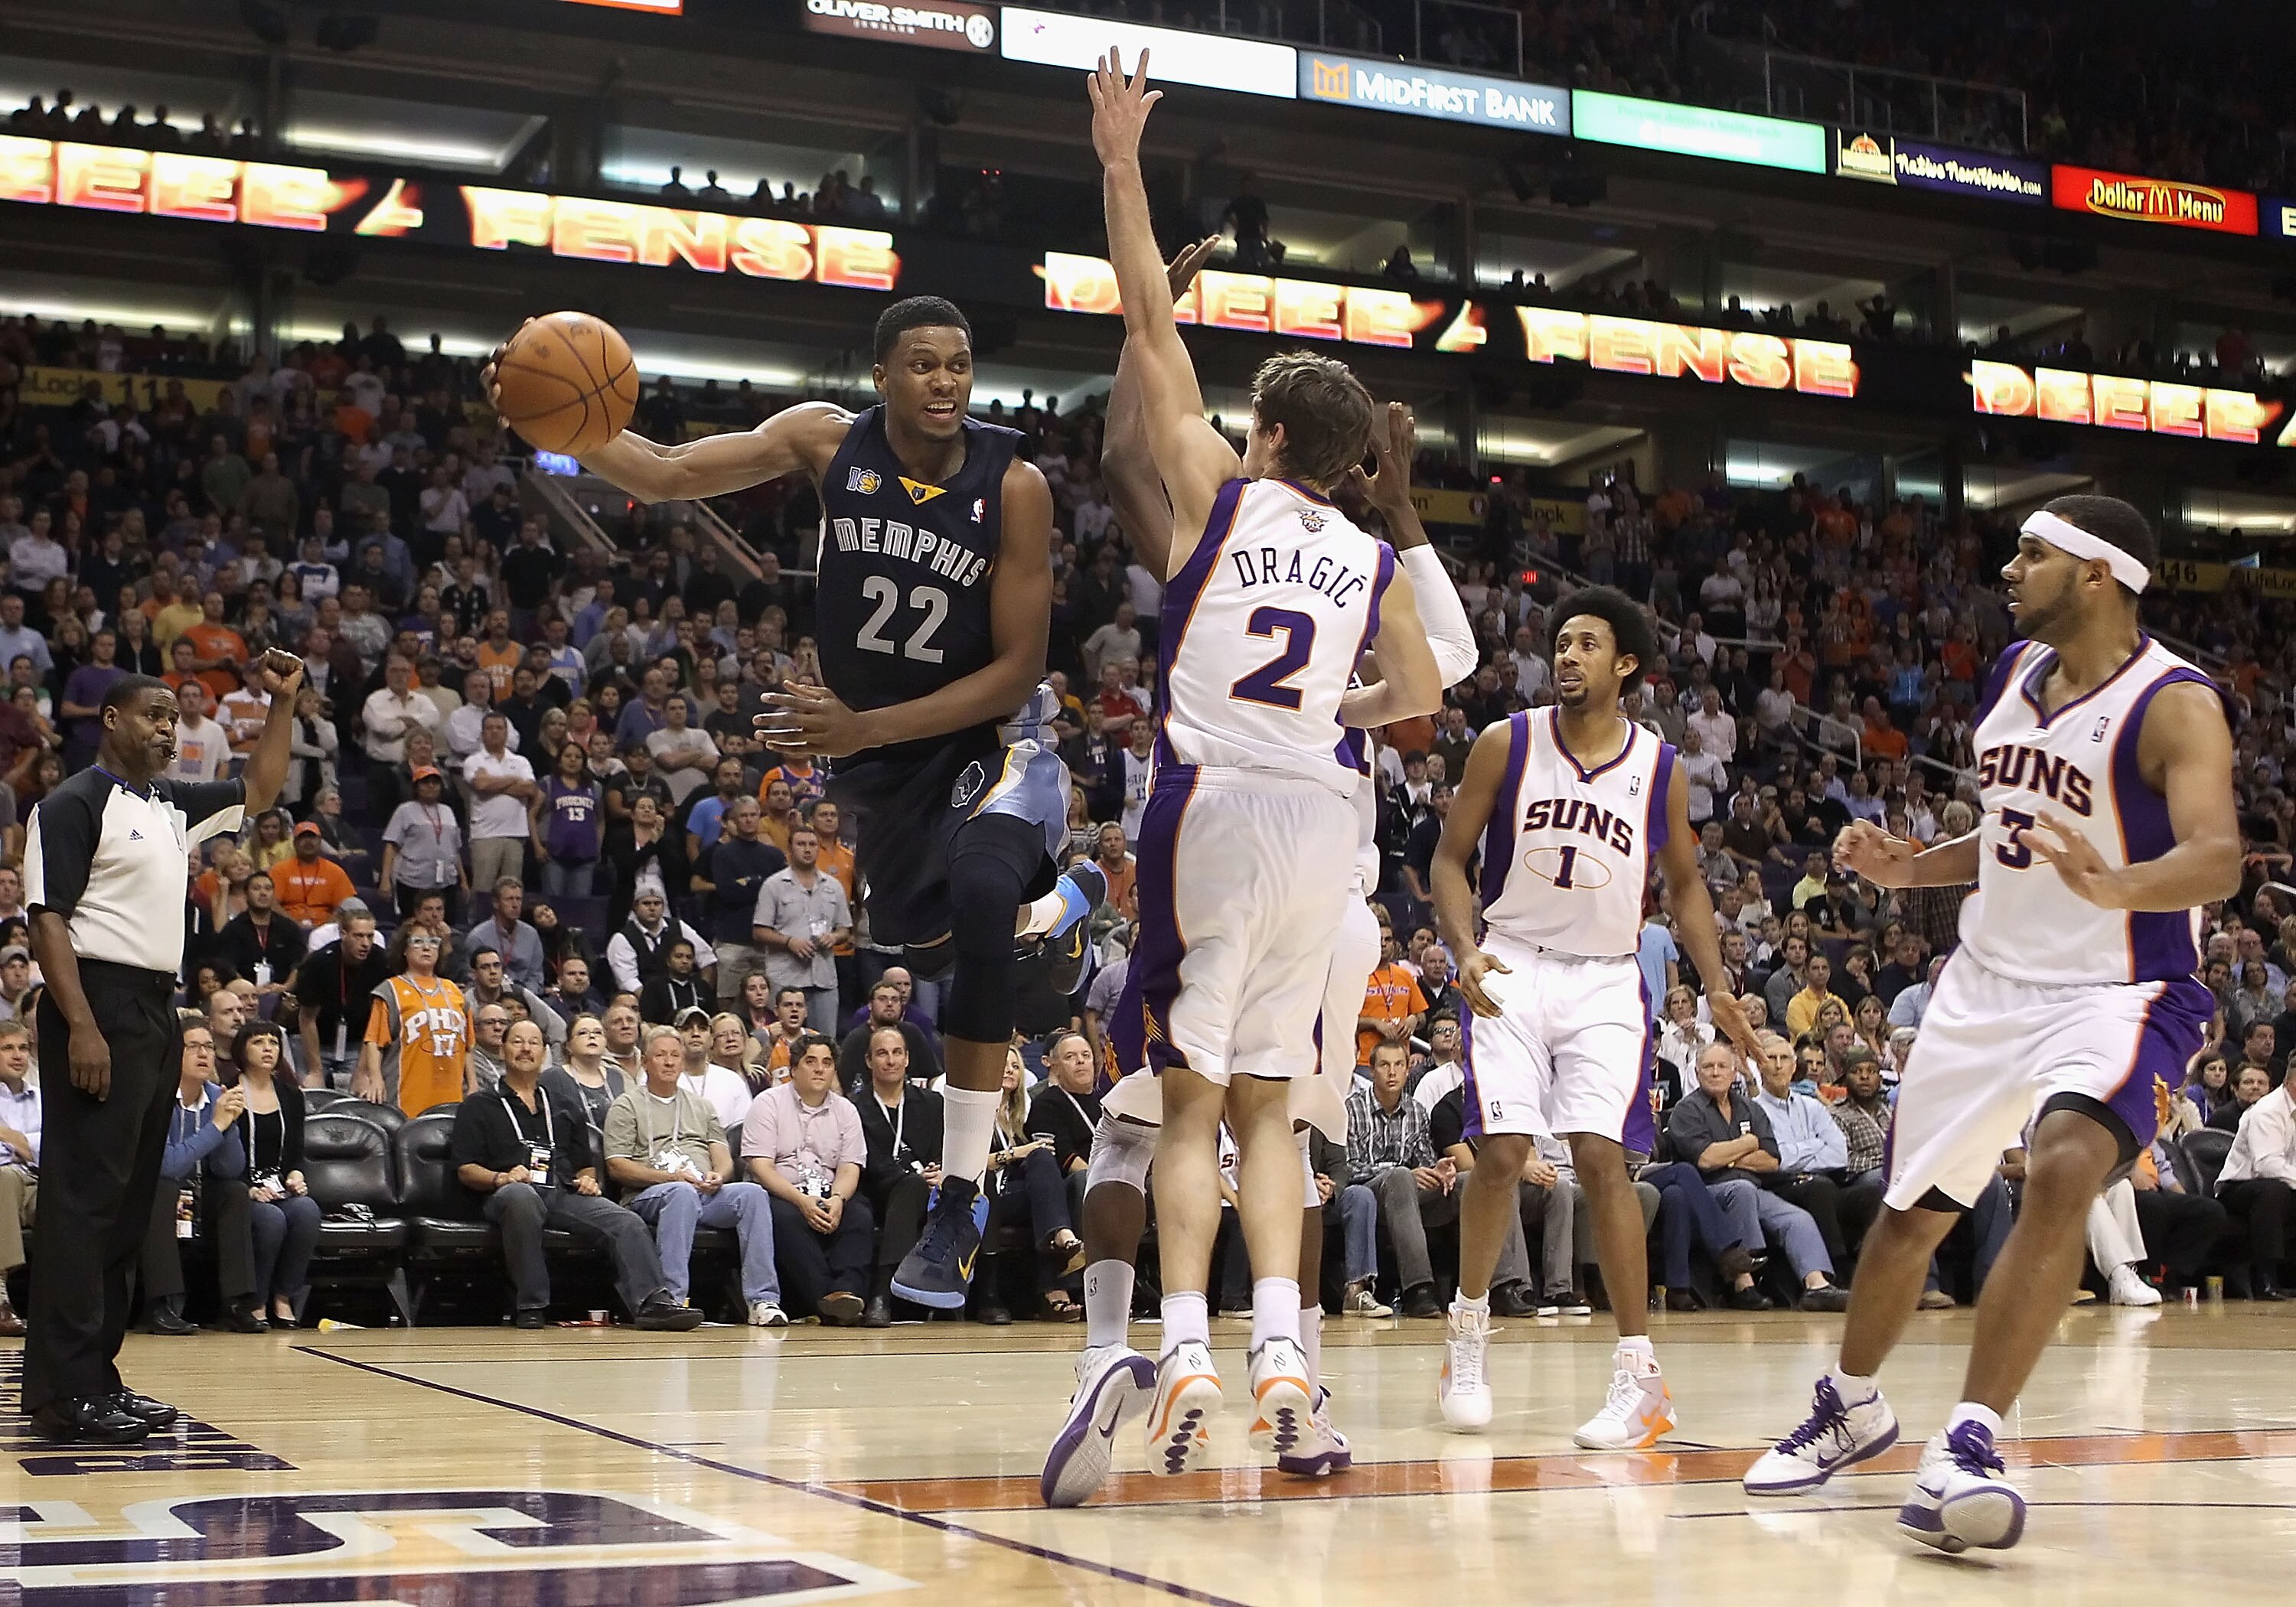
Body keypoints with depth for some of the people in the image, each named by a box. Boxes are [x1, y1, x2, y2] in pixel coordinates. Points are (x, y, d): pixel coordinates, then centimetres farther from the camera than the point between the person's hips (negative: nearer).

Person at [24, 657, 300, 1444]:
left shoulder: (171, 805, 17)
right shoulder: (75, 803, -7)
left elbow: (257, 793, 31)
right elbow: (48, 919, -13)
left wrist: (282, 705, 19)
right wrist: (81, 1028, -22)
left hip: (156, 1009, 9)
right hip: (99, 1005, -9)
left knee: (127, 1204, 10)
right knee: (83, 1200, -10)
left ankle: (96, 1377, 16)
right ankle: (64, 1393, -10)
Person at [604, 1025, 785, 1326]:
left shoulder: (700, 1106, 30)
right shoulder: (627, 1106, 14)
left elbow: (724, 1158, 20)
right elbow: (617, 1168, 1)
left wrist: (718, 1176, -6)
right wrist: (671, 1176, -11)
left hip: (708, 1194, 4)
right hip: (649, 1197, -4)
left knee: (753, 1193, -27)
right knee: (684, 1193, -39)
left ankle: (763, 1301, -33)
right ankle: (672, 1299, -45)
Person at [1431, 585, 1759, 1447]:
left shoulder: (1660, 768, 0)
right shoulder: (1507, 745, -3)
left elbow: (1684, 883, 12)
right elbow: (1451, 857, 1)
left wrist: (1716, 986, 0)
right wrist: (1466, 948, -16)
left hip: (1606, 980, 0)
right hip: (1512, 968, 0)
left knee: (1601, 1156, -12)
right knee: (1502, 1151, -10)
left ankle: (1639, 1374, -9)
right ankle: (1470, 1330, 13)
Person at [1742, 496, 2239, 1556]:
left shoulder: (2174, 704, -17)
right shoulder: (2013, 673, 5)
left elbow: (2216, 859, -32)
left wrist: (2114, 884, -51)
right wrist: (1907, 869, 3)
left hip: (2115, 989, -7)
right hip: (1987, 984, 7)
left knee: (2063, 1169, -34)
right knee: (1910, 1210, 14)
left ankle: (1967, 1445, -31)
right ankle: (1851, 1407, 38)